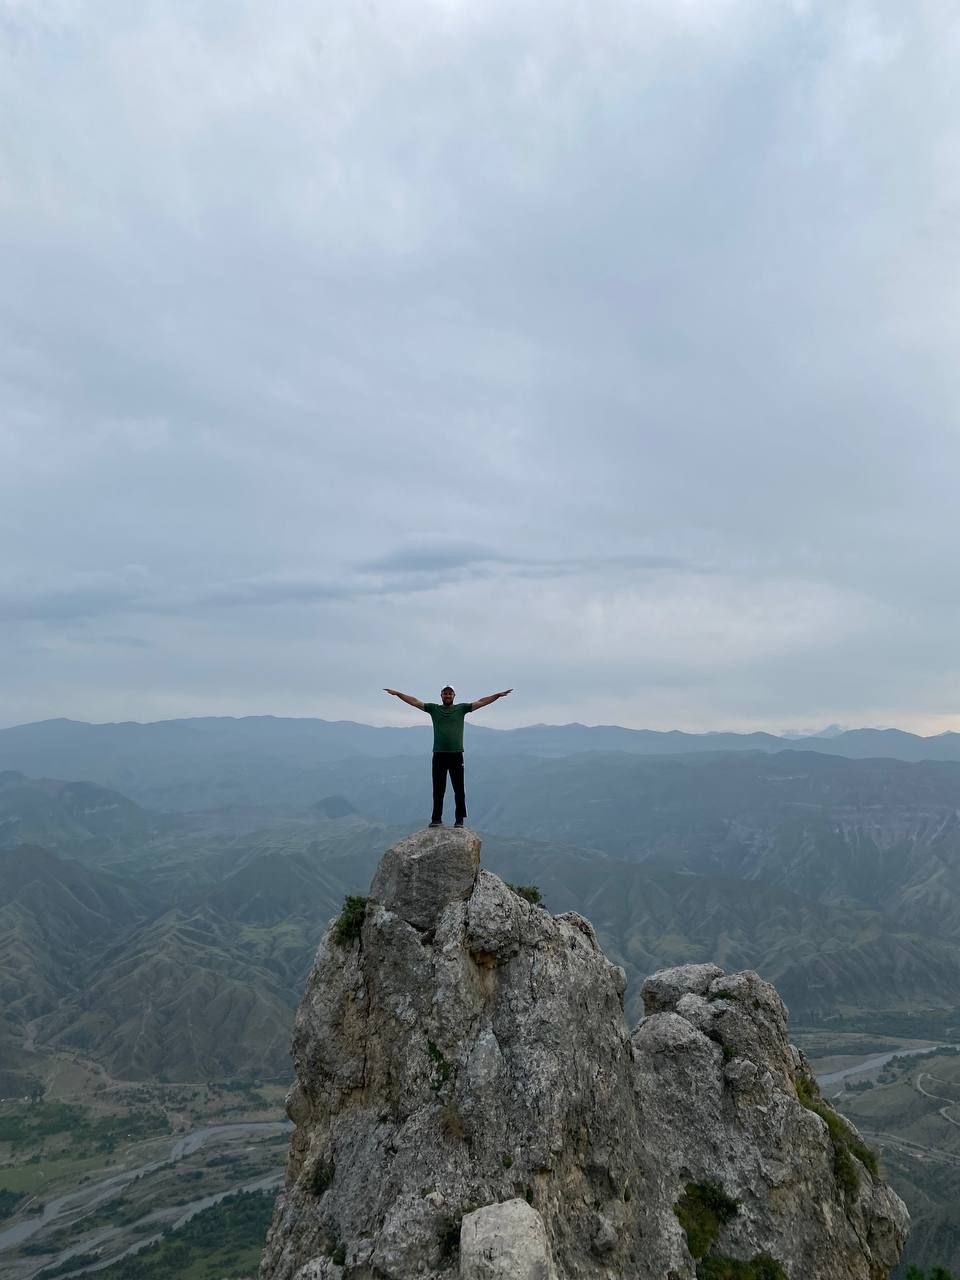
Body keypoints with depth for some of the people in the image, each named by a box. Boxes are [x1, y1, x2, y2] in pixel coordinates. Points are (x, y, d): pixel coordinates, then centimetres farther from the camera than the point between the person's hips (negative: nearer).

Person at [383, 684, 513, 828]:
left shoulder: (461, 708, 6)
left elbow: (481, 702, 1)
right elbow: (415, 701, 6)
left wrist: (498, 695, -7)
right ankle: (437, 818, 13)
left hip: (456, 754, -1)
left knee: (459, 789, 3)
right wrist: (397, 693, 0)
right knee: (438, 790, 6)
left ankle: (459, 819, 9)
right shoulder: (434, 708, 8)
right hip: (439, 755, 1)